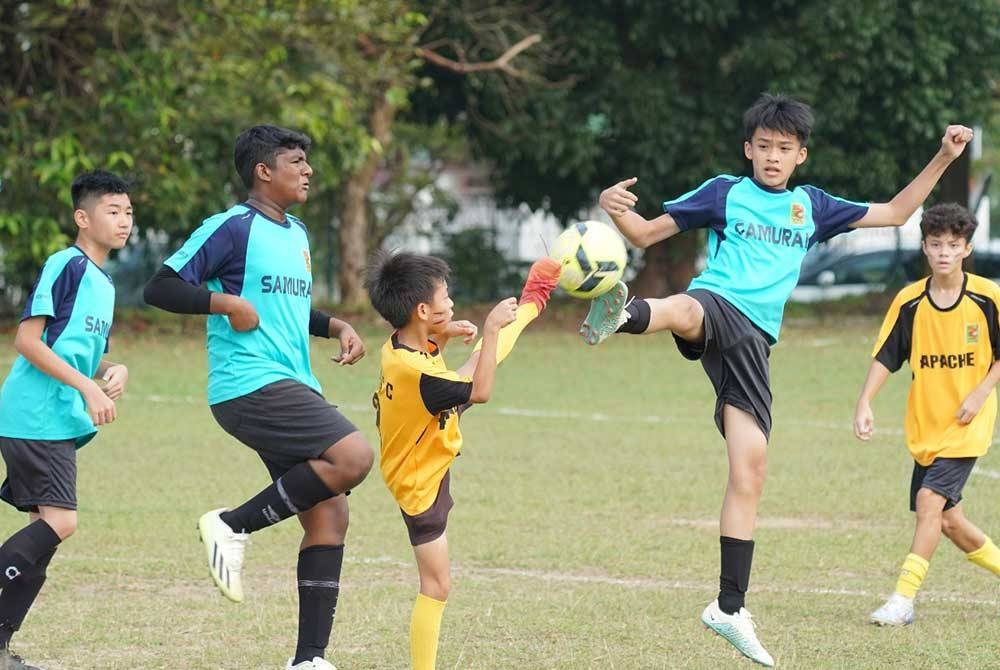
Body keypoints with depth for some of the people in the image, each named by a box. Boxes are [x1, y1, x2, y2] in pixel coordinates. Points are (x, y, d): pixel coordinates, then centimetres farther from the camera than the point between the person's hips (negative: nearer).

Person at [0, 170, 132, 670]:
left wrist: (114, 371, 5)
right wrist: (87, 386, -19)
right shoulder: (65, 266, -9)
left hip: (62, 423, 10)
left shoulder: (103, 282, 19)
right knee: (59, 521, -18)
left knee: (47, 529, 7)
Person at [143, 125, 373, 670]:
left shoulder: (297, 235, 20)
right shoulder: (234, 227, -6)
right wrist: (227, 302, -19)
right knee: (353, 456, -24)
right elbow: (160, 288, -8)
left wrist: (338, 327, 18)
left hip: (292, 389, 9)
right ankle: (233, 526, -11)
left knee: (328, 515, 1)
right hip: (250, 384, -9)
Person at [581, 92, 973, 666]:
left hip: (754, 339, 4)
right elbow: (646, 233, 11)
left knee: (751, 468, -3)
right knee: (687, 311, -43)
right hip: (716, 307, -4)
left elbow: (894, 213, 32)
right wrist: (616, 211, -12)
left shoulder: (810, 206, 22)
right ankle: (616, 315, -80)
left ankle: (730, 608, 5)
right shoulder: (725, 193, 11)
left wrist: (944, 158, 25)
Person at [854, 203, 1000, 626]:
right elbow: (885, 356, -1)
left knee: (929, 500, -18)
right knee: (947, 519, 7)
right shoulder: (910, 301, -2)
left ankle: (903, 600, -17)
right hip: (925, 426, 4)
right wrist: (864, 405, -14)